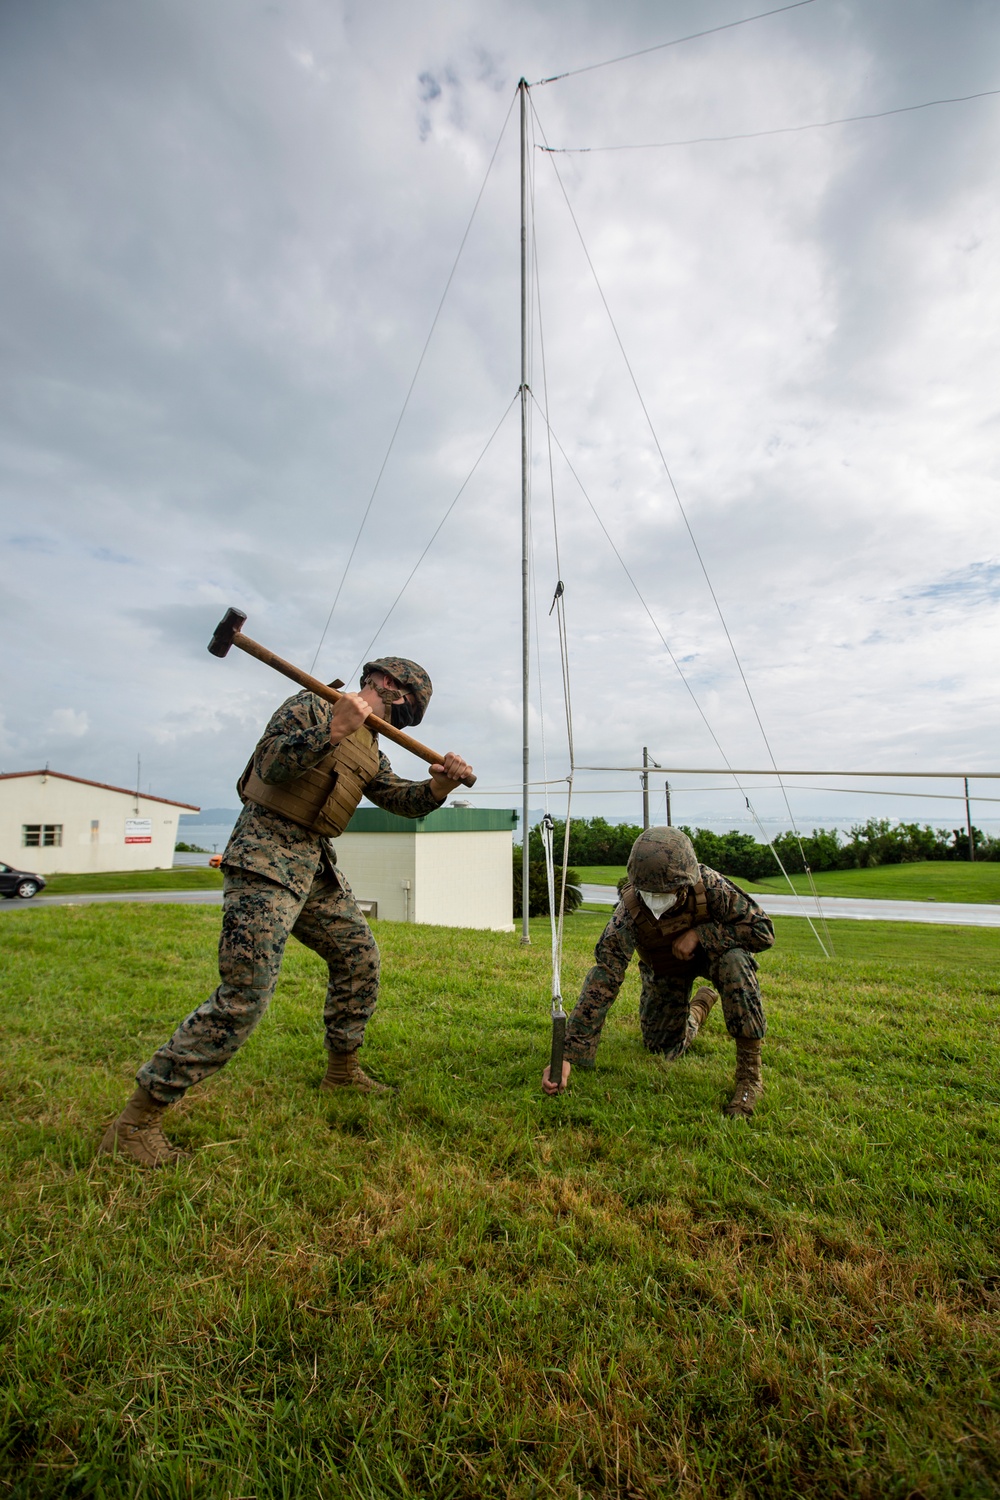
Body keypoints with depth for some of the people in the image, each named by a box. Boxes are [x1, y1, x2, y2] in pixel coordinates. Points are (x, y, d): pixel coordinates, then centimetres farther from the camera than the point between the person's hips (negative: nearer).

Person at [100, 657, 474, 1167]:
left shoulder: (368, 749, 18)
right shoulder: (311, 706, -7)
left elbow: (402, 800, 10)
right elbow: (271, 763, -21)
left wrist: (440, 786, -10)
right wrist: (334, 729, -33)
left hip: (315, 864, 9)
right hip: (266, 859, -9)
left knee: (359, 957, 13)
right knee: (244, 995, -14)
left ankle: (342, 1070, 33)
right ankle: (136, 1121, -2)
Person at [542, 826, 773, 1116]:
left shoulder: (710, 886, -37)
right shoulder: (628, 914, -37)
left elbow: (763, 931, -27)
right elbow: (601, 983, -38)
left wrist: (700, 933, -37)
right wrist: (567, 1055, -43)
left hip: (712, 950, -1)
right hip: (666, 969, 2)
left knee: (734, 961, -35)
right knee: (662, 1049, 5)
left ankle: (750, 1073, -19)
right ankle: (700, 1006, 38)